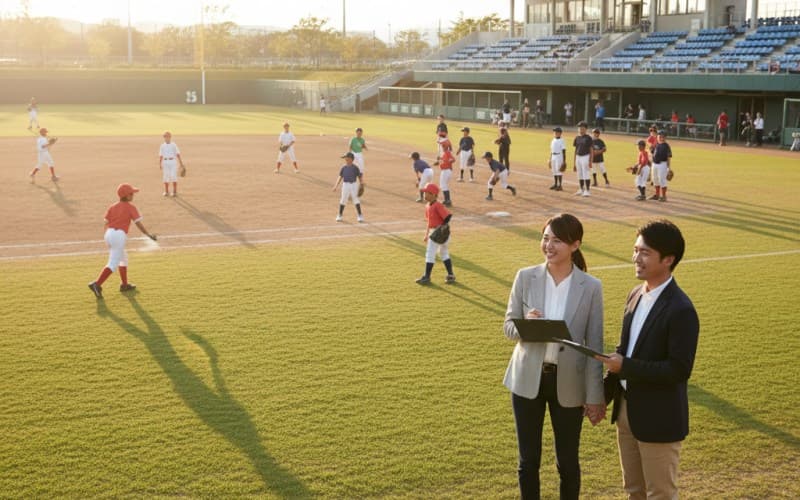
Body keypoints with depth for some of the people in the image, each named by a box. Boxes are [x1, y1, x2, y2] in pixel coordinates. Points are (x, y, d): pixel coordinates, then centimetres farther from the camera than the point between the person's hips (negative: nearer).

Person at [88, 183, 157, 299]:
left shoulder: (112, 207, 16)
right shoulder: (131, 207, 1)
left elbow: (106, 223, 9)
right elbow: (139, 224, -4)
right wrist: (149, 235, 4)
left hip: (109, 234, 7)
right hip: (119, 236, -7)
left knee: (123, 258, 26)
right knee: (113, 264, -8)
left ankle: (124, 285, 32)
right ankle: (97, 284, -22)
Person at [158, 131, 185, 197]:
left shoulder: (173, 145, 2)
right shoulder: (162, 146, 7)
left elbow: (178, 154, 1)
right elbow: (161, 156, 8)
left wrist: (181, 164, -3)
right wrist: (160, 165, 1)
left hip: (173, 162, -2)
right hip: (165, 162, 2)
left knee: (173, 176, -6)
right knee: (165, 177, 3)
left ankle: (175, 191, 0)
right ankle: (166, 191, 13)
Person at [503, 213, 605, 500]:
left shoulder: (591, 287, -7)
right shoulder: (525, 277, -4)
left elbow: (594, 345, -4)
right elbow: (508, 326, 1)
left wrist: (595, 395, -4)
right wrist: (526, 324, -23)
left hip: (568, 382, -1)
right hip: (528, 379, 1)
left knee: (567, 462, 12)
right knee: (528, 460, 11)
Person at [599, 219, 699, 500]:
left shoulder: (680, 310, -21)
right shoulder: (636, 295, 4)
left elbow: (679, 370, -23)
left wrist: (625, 367, -24)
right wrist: (607, 392, 11)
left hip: (658, 418, -8)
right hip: (626, 410, 8)